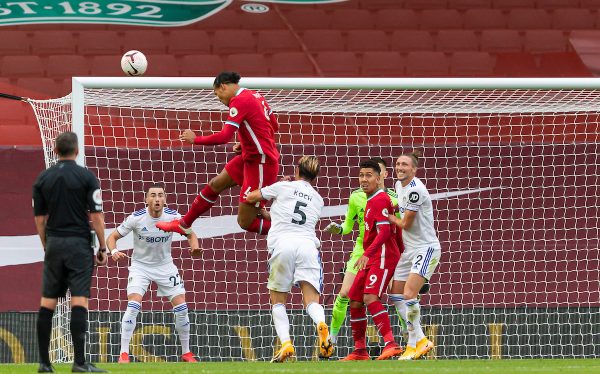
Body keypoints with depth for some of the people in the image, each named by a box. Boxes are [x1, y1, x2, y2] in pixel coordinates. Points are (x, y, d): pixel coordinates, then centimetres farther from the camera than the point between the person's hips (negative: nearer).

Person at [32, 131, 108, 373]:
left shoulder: (43, 179, 5)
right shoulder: (86, 176, -5)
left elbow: (39, 218, 7)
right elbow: (96, 215, -7)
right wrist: (103, 248, 0)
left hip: (54, 244, 4)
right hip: (79, 244, -4)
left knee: (47, 302, 7)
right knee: (79, 300, -7)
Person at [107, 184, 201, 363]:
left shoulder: (173, 217, -13)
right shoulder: (136, 218, -19)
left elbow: (190, 234, 3)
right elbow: (113, 237, -11)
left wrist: (194, 245, -20)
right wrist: (114, 251, -33)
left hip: (165, 266, 2)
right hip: (140, 266, -2)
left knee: (181, 307, -3)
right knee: (133, 305, -21)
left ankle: (186, 353, 14)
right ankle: (124, 354, -16)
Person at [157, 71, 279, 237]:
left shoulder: (239, 100, -17)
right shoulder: (255, 96, 9)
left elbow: (225, 136, -25)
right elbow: (274, 126, 19)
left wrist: (195, 139, -11)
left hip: (261, 163, -10)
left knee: (245, 222, -5)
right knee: (215, 184, 19)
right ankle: (183, 224, 34)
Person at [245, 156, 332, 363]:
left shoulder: (284, 187, 12)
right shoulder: (318, 199, 23)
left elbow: (250, 197, 18)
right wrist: (269, 216, 45)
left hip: (282, 244, -2)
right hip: (307, 244, 2)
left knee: (278, 301, 10)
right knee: (312, 300, -6)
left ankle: (285, 344, -9)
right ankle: (321, 325, -40)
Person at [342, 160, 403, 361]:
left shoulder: (381, 199, -11)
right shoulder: (370, 201, 18)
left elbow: (384, 232, -20)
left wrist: (367, 254, -29)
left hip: (383, 257, -10)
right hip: (370, 260, 10)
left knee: (370, 297, -26)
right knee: (355, 301, 11)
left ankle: (391, 344, -35)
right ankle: (360, 351, 21)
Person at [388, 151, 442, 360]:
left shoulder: (415, 190, -19)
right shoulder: (399, 186, 10)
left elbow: (406, 224, -15)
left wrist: (391, 218, 2)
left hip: (426, 249, -10)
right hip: (409, 249, 10)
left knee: (408, 294, -20)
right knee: (396, 296, 9)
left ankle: (414, 343, -10)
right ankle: (419, 339, 15)